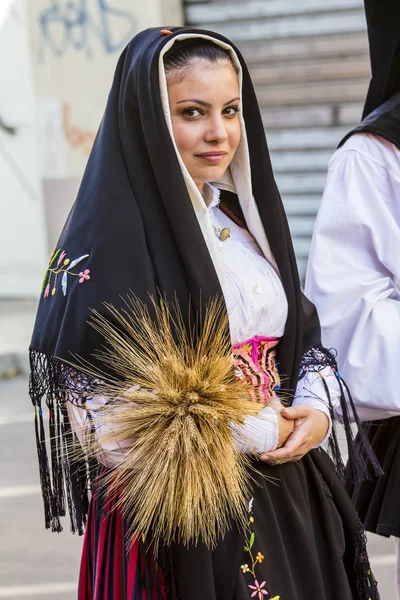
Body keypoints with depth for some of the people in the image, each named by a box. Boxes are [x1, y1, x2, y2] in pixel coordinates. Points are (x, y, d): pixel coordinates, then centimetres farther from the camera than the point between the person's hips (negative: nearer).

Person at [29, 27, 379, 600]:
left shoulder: (244, 217, 10)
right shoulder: (109, 236, -13)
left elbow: (305, 334, 16)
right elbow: (95, 407, -19)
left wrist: (316, 412, -7)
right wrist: (259, 431, -14)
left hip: (284, 501, 7)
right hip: (171, 518, -7)